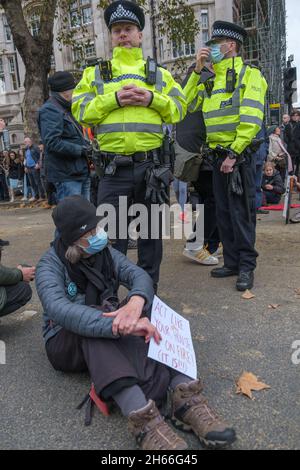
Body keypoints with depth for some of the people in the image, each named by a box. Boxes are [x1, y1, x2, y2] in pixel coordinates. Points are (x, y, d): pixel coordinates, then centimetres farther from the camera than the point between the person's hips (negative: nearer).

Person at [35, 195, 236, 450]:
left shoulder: (105, 252, -2)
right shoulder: (50, 265, -17)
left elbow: (140, 275, -19)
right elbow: (60, 310, -37)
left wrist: (136, 301, -44)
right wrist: (121, 326, -50)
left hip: (113, 342, 4)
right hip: (66, 343, -4)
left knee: (143, 306, -26)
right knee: (95, 322, -39)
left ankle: (184, 396, -39)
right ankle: (142, 418, -50)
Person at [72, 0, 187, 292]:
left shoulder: (159, 73, 15)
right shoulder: (95, 74, 13)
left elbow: (179, 109, 9)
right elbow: (80, 110, 3)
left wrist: (152, 99, -8)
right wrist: (113, 99, -11)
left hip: (152, 165, 2)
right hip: (115, 167, -1)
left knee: (151, 232, 11)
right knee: (110, 237, 0)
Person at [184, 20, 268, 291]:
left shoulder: (249, 74, -2)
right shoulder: (211, 81, 20)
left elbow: (252, 118, -13)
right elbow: (188, 105, 13)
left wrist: (234, 153, -18)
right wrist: (197, 71, 9)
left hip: (239, 155, -7)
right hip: (218, 156, 7)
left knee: (241, 212, -5)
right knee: (224, 212, 9)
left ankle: (247, 266, 6)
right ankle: (232, 262, 20)